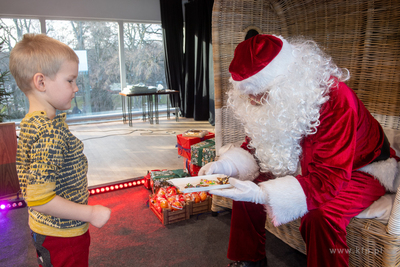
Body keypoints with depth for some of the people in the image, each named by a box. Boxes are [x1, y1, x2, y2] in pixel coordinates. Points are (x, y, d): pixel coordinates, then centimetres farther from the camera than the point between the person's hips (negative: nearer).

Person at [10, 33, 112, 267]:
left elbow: (27, 177, 11)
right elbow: (39, 199, -32)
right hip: (63, 234, -9)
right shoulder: (51, 133, -31)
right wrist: (90, 213, -23)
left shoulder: (31, 123, 0)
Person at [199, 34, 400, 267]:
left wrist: (263, 193, -47)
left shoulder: (334, 97, -34)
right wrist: (225, 165, -24)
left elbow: (329, 178, -36)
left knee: (321, 217, -34)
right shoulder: (274, 99, -15)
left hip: (361, 169, -5)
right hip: (309, 164, 6)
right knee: (244, 187, -7)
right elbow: (255, 145, -4)